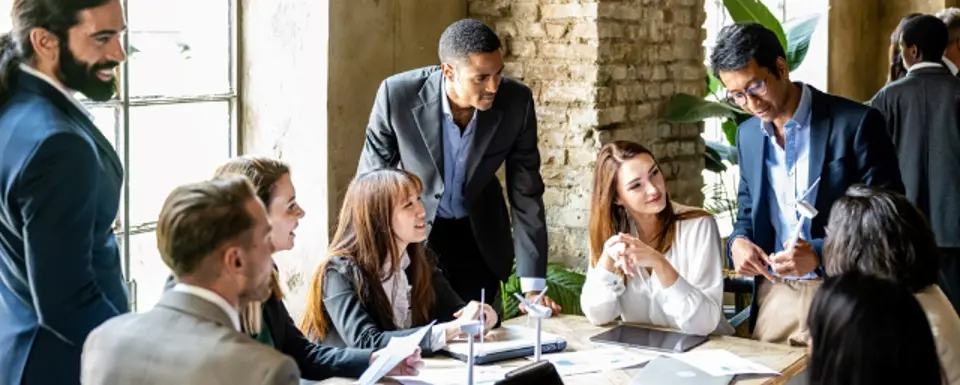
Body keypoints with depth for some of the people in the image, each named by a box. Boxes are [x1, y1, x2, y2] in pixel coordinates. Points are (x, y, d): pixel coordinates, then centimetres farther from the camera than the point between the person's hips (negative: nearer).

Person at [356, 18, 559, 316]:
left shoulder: (516, 102, -21)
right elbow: (371, 179, -10)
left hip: (480, 234, 2)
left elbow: (526, 193, -14)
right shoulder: (398, 94, -25)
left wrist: (533, 285, -16)